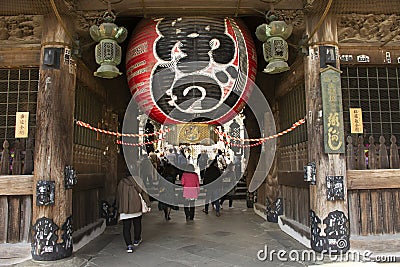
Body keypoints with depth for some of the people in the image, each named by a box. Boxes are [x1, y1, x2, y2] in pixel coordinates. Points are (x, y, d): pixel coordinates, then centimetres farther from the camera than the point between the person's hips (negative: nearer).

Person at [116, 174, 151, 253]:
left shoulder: (121, 183, 13)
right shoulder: (137, 180, 4)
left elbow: (118, 196, 16)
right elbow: (143, 192, 0)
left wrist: (119, 209, 22)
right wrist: (148, 203, 3)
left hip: (124, 208, 1)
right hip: (136, 206, -1)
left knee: (126, 227, 4)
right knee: (137, 224, 20)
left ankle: (129, 245, -5)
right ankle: (136, 240, 35)